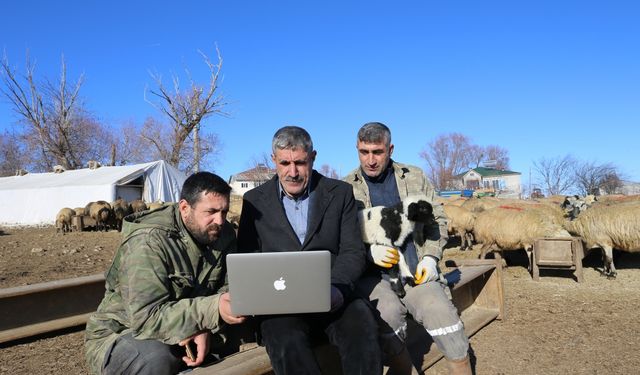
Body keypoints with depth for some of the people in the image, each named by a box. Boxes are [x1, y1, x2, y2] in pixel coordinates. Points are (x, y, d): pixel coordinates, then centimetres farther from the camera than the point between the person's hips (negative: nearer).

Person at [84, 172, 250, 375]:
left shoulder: (225, 235, -5)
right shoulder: (148, 241, -25)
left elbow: (228, 289, -8)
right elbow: (146, 318, -31)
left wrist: (206, 328, -28)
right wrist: (212, 311, -41)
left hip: (184, 336, 5)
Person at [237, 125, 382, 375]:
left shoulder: (340, 193, 8)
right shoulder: (255, 200, 10)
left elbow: (353, 253, 3)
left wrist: (334, 287, -18)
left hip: (332, 299, 1)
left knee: (361, 322, -31)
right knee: (287, 342, -33)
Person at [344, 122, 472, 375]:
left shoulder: (414, 177, 10)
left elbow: (436, 219, 15)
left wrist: (431, 256, 1)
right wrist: (368, 251, -15)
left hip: (415, 271, 2)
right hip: (372, 275, -1)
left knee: (443, 314, -20)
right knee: (388, 312, -29)